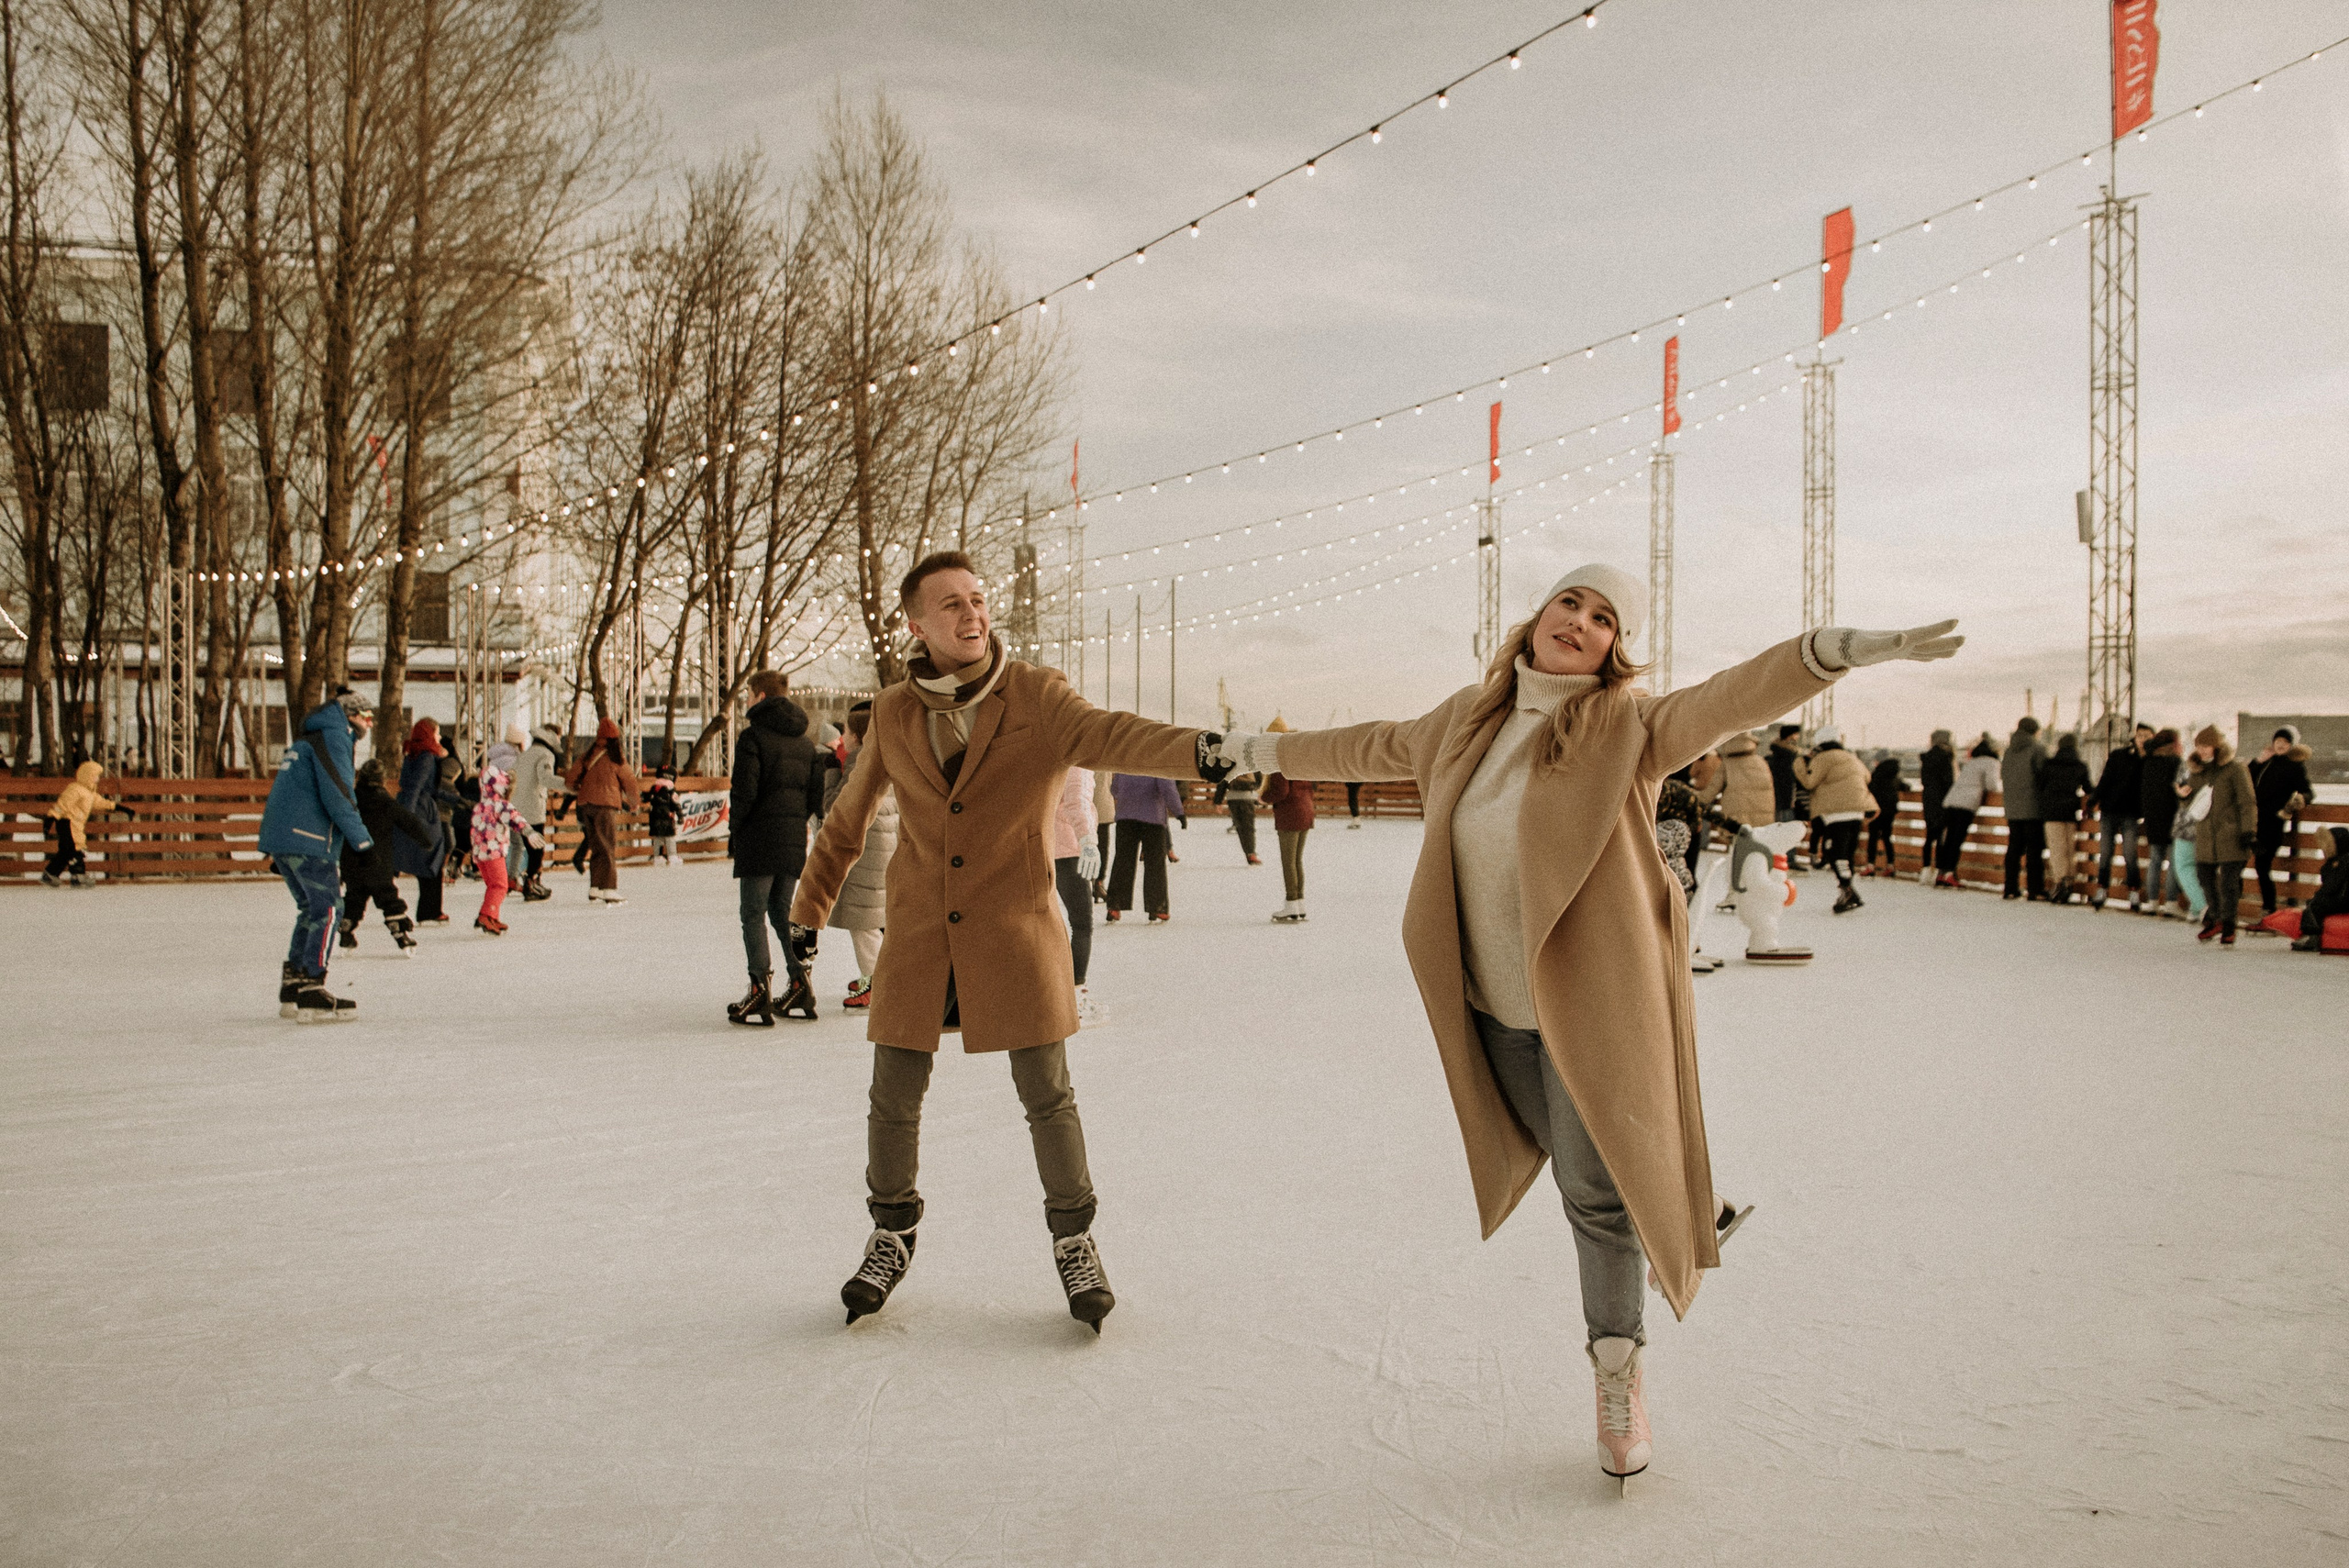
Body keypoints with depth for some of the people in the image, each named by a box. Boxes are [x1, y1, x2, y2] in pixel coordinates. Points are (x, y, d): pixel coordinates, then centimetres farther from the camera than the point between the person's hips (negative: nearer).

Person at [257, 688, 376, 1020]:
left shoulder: (309, 741, 25)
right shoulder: (333, 738, -7)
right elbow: (336, 794, -17)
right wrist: (361, 836, -9)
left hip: (278, 837, 10)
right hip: (307, 840, -10)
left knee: (312, 908, 15)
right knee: (327, 909, -9)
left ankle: (291, 989, 16)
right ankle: (312, 993, -12)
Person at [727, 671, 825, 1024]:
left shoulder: (754, 736, -9)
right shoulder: (805, 742, 13)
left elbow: (745, 790, -15)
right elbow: (816, 795, 12)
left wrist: (735, 827, -1)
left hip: (759, 840, -6)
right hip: (794, 842, 7)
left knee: (753, 915, -2)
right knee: (783, 912, 15)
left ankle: (760, 994, -6)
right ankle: (800, 986, 12)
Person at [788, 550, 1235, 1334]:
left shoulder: (1036, 696, -6)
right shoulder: (893, 716, 3)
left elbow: (1103, 735, -26)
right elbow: (847, 820, 16)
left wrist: (1193, 750, -47)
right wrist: (809, 909, 21)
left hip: (1014, 927, -2)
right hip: (919, 937, 2)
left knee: (1047, 1096, -1)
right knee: (894, 1100, 6)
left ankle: (1074, 1241, 20)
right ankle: (892, 1237, 29)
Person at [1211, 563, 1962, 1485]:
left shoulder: (1628, 729, -10)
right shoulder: (1465, 723, 6)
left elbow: (1733, 698, -26)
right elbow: (1376, 749, 22)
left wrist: (1840, 648, -44)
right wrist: (1274, 753, 34)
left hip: (1592, 1002, -4)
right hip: (1496, 1009, 5)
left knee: (1597, 1190, 1)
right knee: (1576, 1170, 14)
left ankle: (1616, 1373, 20)